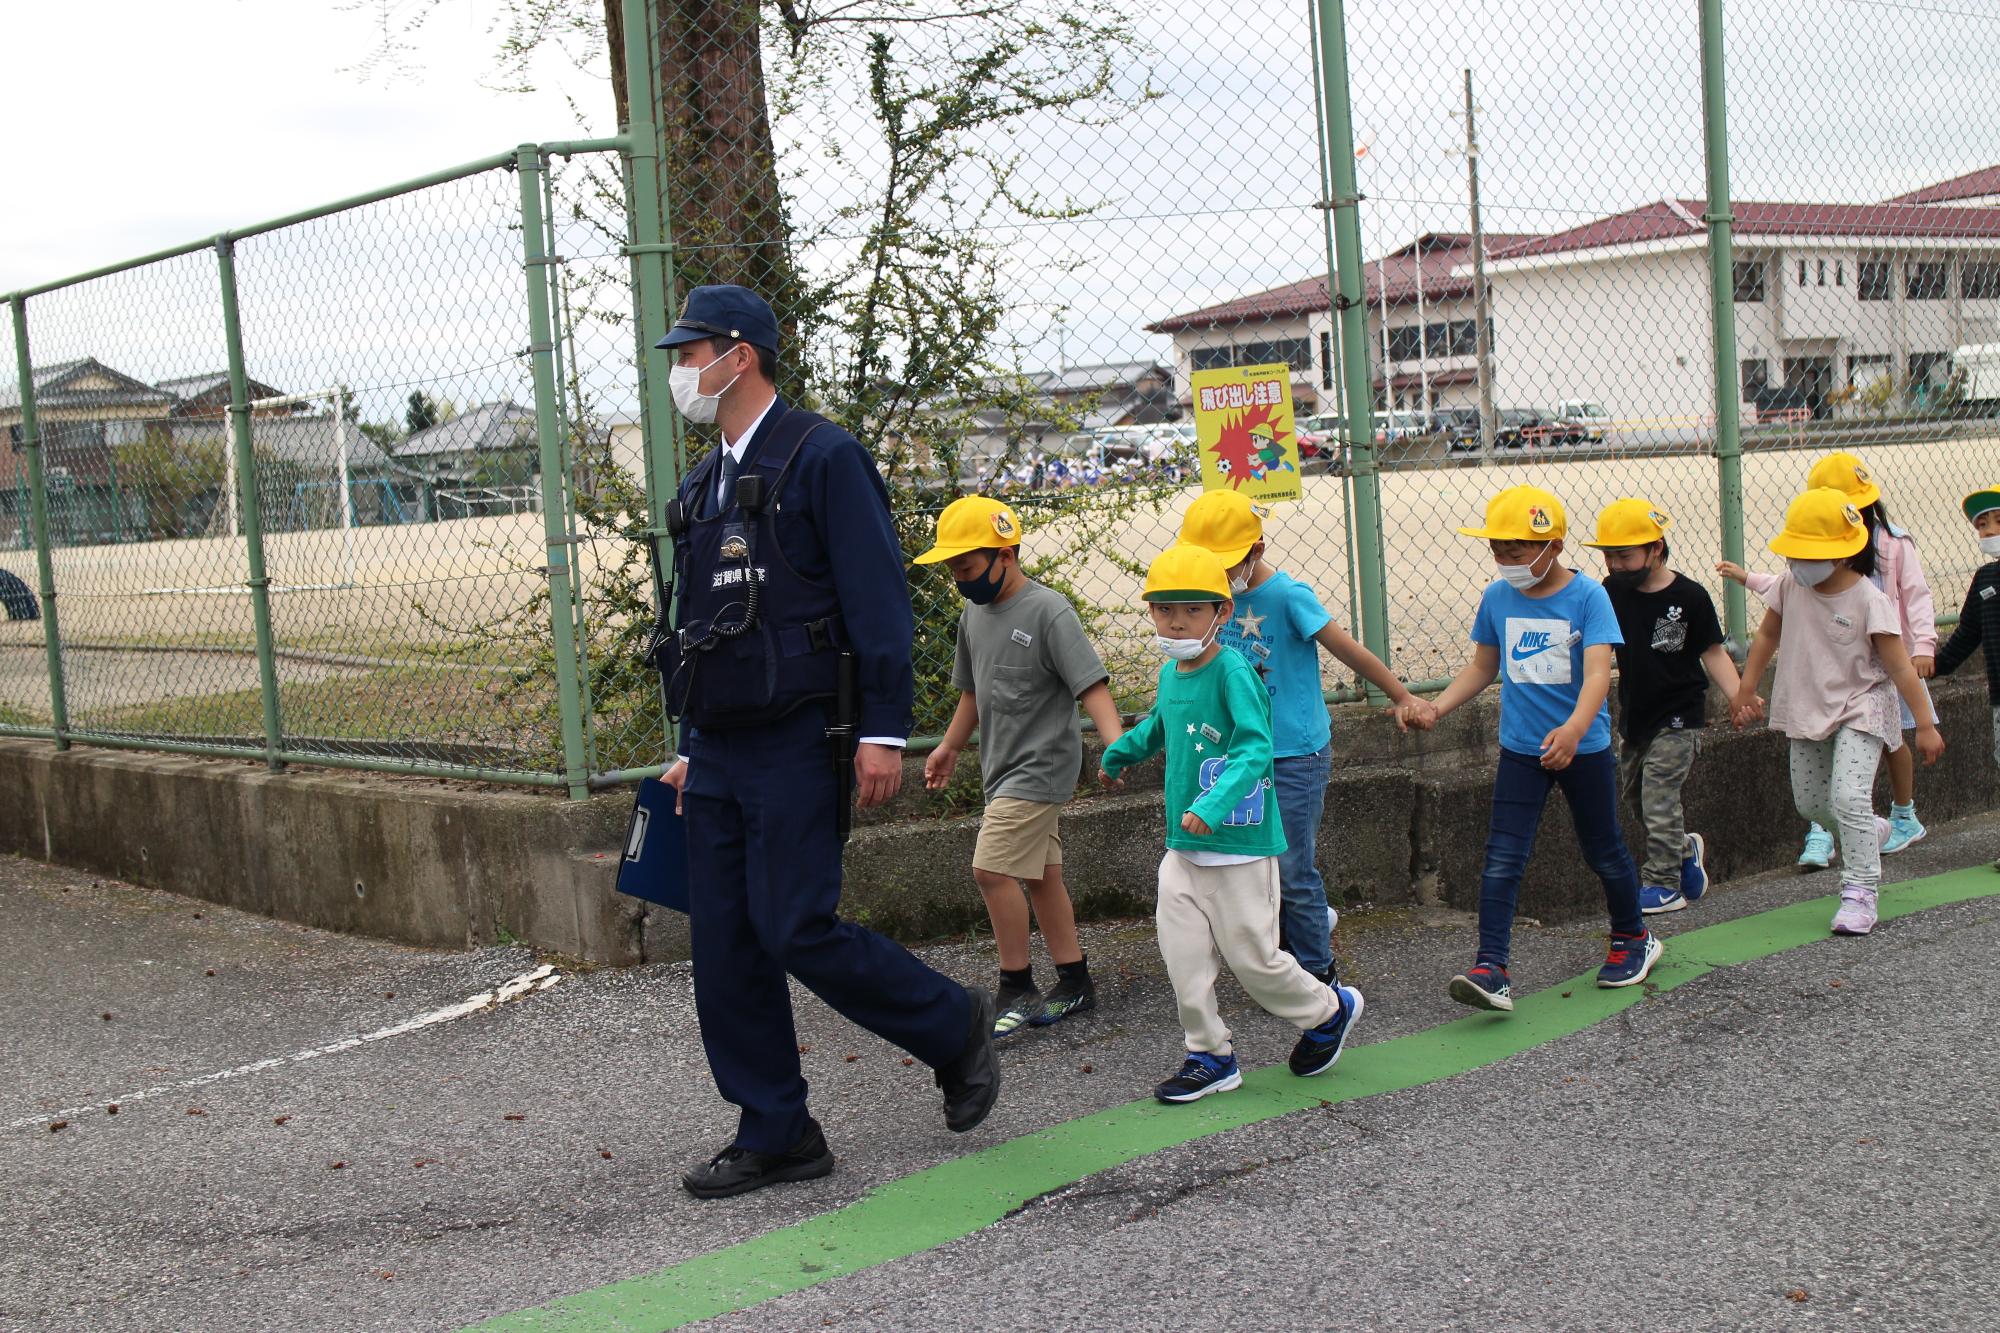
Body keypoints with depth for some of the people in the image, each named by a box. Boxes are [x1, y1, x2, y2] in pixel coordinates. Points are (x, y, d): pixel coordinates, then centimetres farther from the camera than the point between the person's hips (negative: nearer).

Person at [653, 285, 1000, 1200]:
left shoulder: (824, 460, -7)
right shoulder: (700, 488, 17)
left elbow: (878, 602, -13)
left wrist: (885, 731, -19)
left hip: (797, 744, -8)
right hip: (718, 752, 8)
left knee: (797, 930, -11)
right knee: (724, 948, 5)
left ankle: (955, 1029, 12)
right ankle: (775, 1135, 15)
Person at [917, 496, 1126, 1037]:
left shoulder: (1048, 611, -16)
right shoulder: (974, 613, 8)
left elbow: (1091, 683, -22)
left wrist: (1116, 745, -34)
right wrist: (949, 745, 31)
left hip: (1042, 765, -8)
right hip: (1004, 767, 8)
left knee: (992, 868, -15)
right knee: (1041, 875, 13)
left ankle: (1017, 989, -4)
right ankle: (1074, 983, 22)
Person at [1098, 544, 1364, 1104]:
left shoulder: (1232, 671, -17)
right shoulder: (1170, 673, 7)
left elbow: (1255, 749, -27)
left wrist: (1214, 804, -40)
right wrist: (1118, 755, 42)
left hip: (1240, 846, -7)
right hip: (1182, 847, 7)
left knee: (1251, 956, 3)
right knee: (1182, 953, 3)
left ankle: (1329, 1010, 28)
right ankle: (1210, 1057, 17)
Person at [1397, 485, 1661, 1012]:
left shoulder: (1587, 596, -13)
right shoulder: (1497, 598, 0)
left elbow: (1598, 672, -23)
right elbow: (1482, 667, 13)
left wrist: (1573, 728, -41)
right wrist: (1436, 707, -2)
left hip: (1584, 746, -3)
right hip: (1520, 750, 3)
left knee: (1603, 851, 14)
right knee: (1502, 859, -7)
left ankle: (1633, 937, 37)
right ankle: (1491, 968, -9)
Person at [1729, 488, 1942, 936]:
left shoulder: (1869, 601, -19)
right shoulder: (1790, 588, -5)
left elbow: (1900, 668, -15)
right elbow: (1768, 635, 13)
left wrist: (1925, 725, -13)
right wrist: (1746, 688, 15)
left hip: (1860, 709, -6)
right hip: (1807, 711, 6)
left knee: (1849, 797, -19)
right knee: (1809, 802, 14)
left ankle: (1860, 893, -11)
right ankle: (1870, 831, 43)